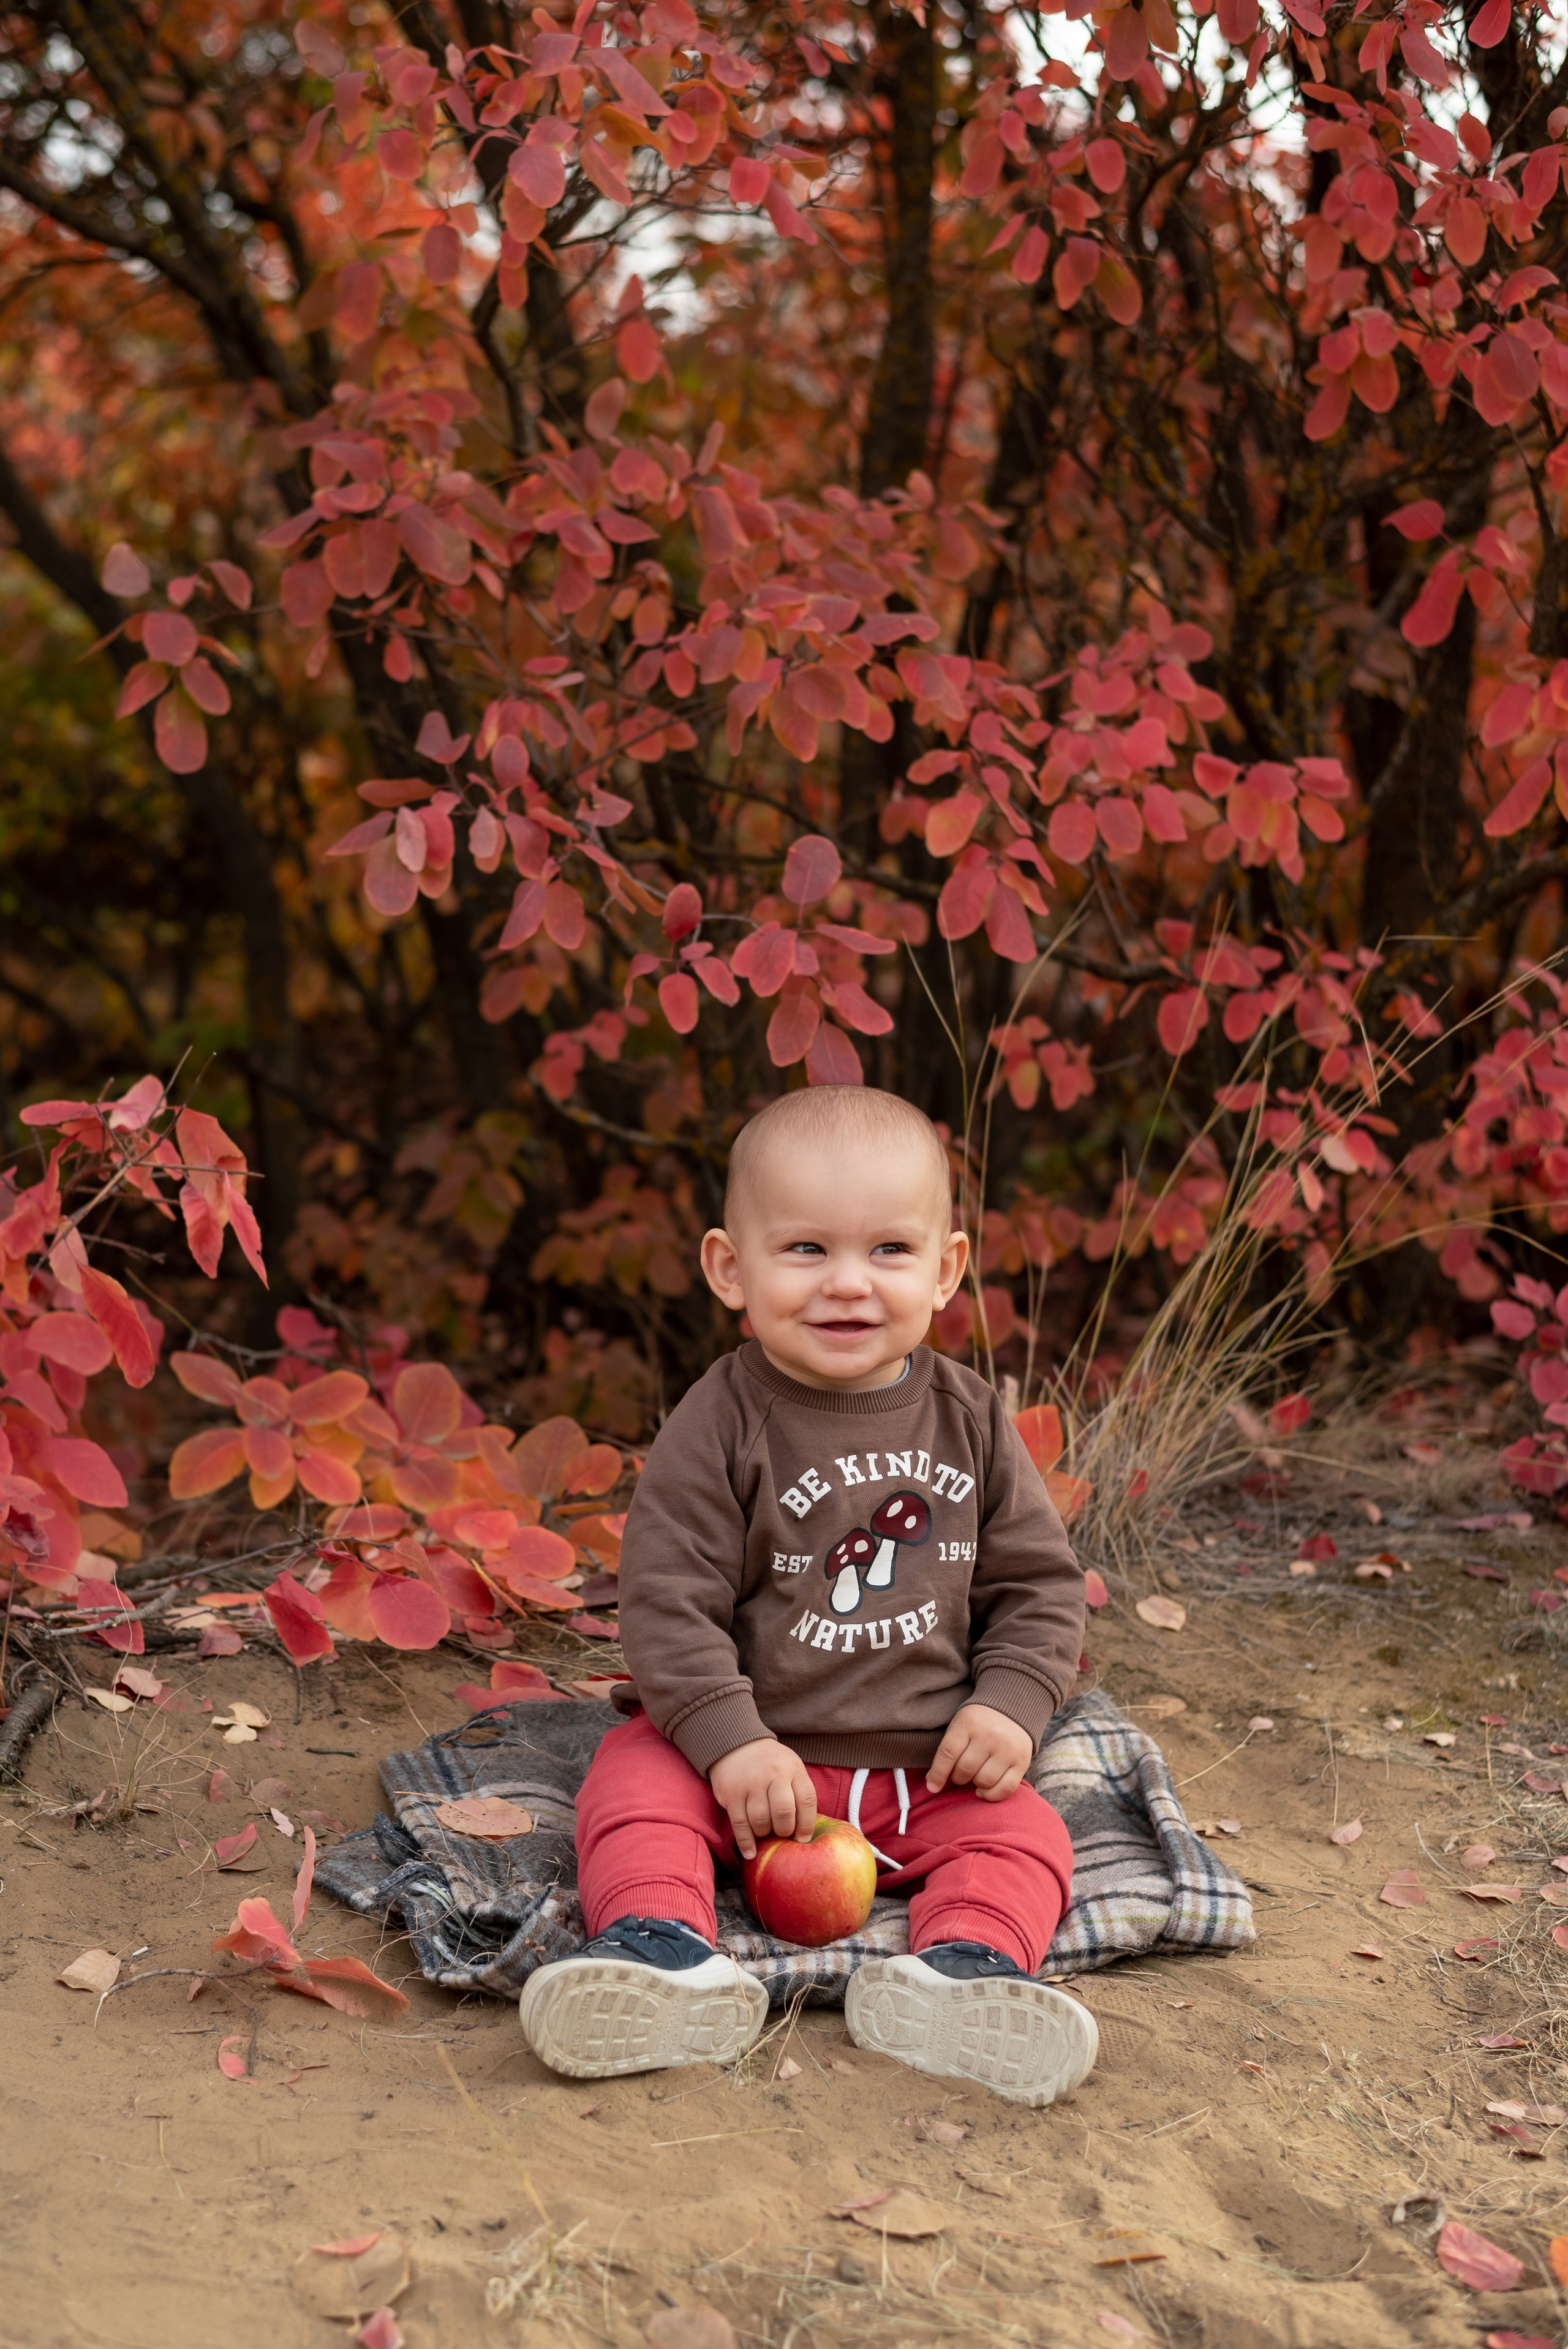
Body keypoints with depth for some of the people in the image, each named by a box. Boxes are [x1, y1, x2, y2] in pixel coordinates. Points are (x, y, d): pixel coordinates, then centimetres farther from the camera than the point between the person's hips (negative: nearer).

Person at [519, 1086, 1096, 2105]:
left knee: (1024, 1834, -19)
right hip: (757, 1750, -2)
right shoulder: (722, 1426, -9)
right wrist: (732, 1742, -23)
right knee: (635, 1783, -25)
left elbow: (1038, 1582, 7)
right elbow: (668, 1597, -13)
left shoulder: (971, 1420, 1)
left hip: (928, 1770, 2)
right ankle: (667, 1956, -43)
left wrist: (1010, 1705, -10)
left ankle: (960, 1970, -41)